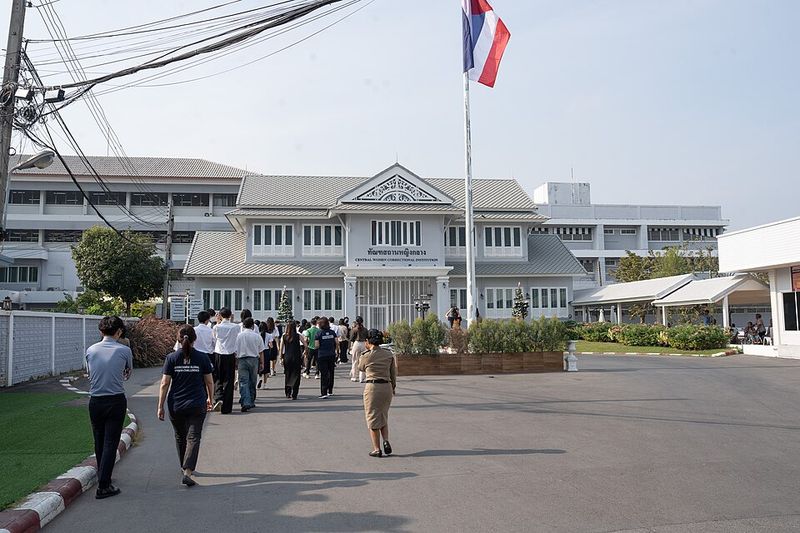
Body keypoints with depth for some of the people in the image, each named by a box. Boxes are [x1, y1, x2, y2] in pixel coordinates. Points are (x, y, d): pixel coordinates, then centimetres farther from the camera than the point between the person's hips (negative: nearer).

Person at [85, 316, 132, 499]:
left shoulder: (91, 350, 2)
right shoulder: (124, 350, -7)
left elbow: (90, 374, 17)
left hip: (95, 401, 4)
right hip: (116, 400, -3)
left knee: (99, 441, 18)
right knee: (110, 443, -1)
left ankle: (102, 476, 35)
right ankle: (103, 486, -4)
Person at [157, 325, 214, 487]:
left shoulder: (172, 358, -3)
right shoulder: (203, 357, -4)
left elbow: (165, 384, -4)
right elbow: (209, 382, 2)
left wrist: (160, 406, 3)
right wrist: (210, 399, 19)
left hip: (176, 406, 2)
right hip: (197, 405, -2)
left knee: (180, 437, 19)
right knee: (193, 437, 0)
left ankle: (185, 467, 35)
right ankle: (188, 471, -14)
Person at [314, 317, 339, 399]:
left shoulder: (319, 333, -8)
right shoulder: (332, 332, 3)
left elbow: (317, 346, -13)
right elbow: (337, 342, -1)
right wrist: (336, 350, 15)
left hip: (322, 356, -4)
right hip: (331, 355, 4)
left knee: (324, 374, -2)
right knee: (331, 373, 15)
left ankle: (324, 393, -8)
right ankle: (330, 391, 25)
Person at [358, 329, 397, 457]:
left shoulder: (366, 356, -8)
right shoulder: (389, 354, 2)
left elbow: (361, 368, 12)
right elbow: (393, 372, 9)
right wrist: (393, 386, 23)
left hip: (372, 387, -4)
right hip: (387, 386, 4)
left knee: (373, 418, 7)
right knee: (383, 417, 20)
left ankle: (377, 449, 8)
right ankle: (386, 440, 1)